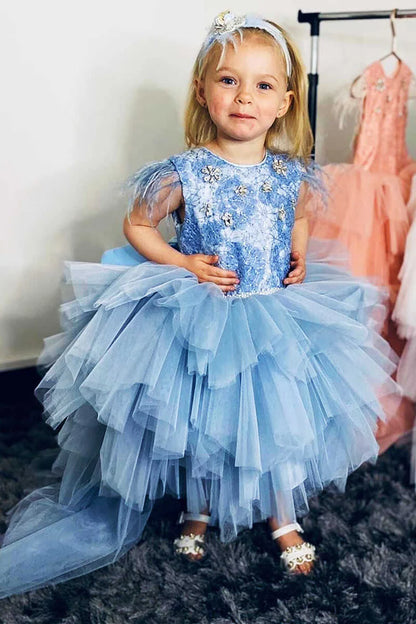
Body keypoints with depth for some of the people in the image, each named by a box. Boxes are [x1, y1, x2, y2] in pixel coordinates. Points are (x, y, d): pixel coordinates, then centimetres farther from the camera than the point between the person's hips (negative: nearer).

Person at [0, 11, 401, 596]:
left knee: (280, 420, 14)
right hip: (202, 322, -2)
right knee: (200, 424, 14)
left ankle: (283, 517, 41)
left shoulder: (292, 173, -6)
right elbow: (137, 225, -2)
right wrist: (183, 264, -14)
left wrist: (300, 258, -1)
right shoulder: (183, 174, -16)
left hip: (278, 318, 3)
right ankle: (199, 509, 45)